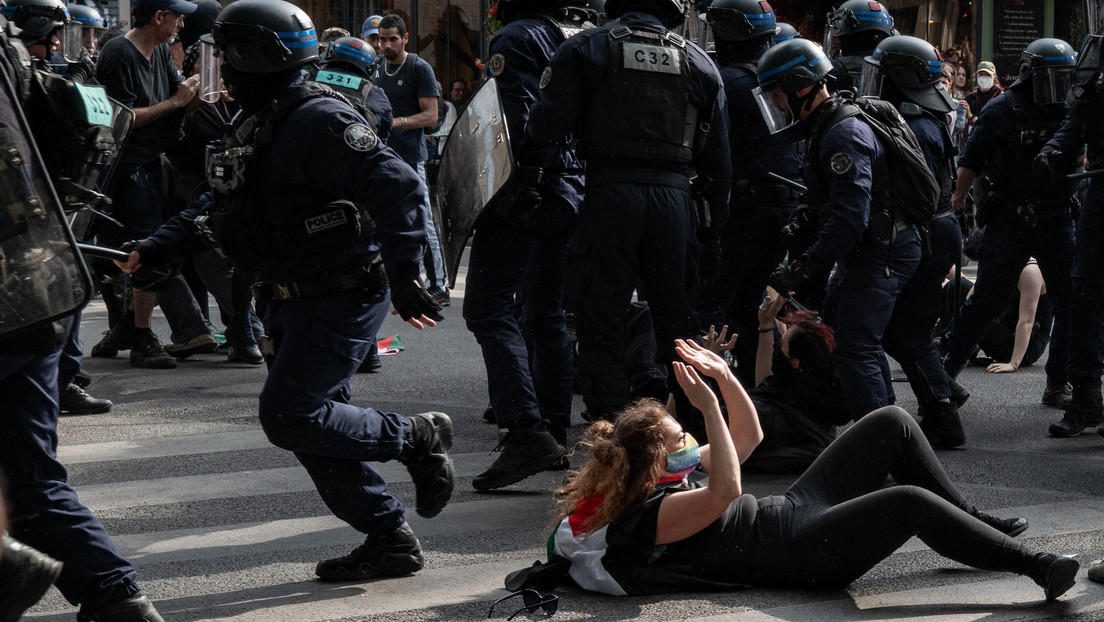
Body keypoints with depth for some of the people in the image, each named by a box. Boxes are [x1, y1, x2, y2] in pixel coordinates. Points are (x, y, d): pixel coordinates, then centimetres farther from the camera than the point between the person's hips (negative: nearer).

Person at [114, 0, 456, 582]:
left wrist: (402, 273, -29)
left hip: (340, 298, -10)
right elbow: (219, 208, 21)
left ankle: (418, 437, 2)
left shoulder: (319, 120, -18)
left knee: (289, 418, -13)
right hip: (292, 301, 10)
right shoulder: (260, 126, 13)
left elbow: (397, 188, -25)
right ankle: (390, 541, 17)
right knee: (316, 425, 9)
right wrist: (153, 248, 11)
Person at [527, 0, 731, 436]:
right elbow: (717, 156, 14)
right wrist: (716, 221, 21)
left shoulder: (586, 48, 1)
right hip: (675, 198, 3)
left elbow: (546, 127, -8)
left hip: (610, 193, -3)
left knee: (600, 320, 3)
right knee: (676, 317, 14)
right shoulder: (698, 62, 12)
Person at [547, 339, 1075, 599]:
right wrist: (708, 405, -30)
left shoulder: (671, 473, 13)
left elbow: (748, 436, 19)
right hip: (797, 551, -11)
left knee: (893, 423, 5)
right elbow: (726, 491, -32)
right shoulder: (645, 518, -17)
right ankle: (1032, 565, -22)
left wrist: (725, 376, 3)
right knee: (910, 503, -32)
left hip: (794, 510, 11)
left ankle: (973, 522, 15)